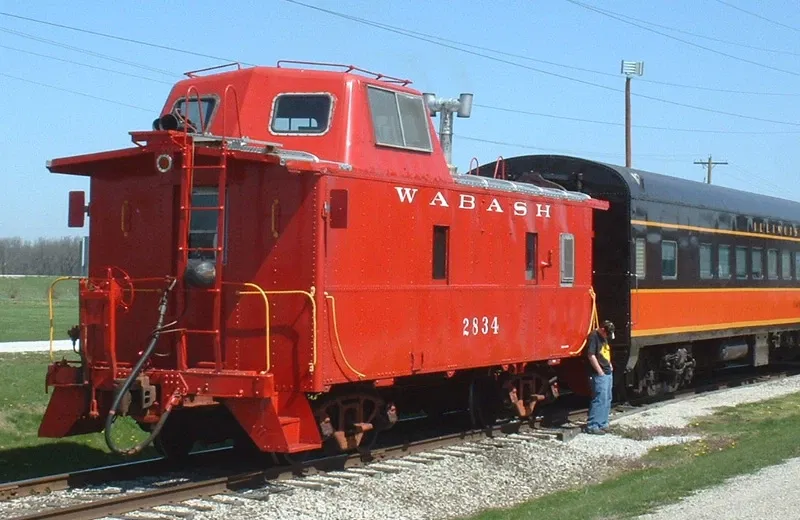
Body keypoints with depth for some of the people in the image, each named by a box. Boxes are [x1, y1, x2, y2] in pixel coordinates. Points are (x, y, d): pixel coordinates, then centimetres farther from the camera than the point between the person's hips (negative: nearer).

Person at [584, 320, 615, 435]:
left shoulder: (603, 337, 14)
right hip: (599, 375, -10)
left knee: (607, 399, 13)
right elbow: (591, 355, -19)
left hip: (608, 373, 10)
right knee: (599, 399, -10)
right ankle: (592, 426, -7)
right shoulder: (593, 337, -15)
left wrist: (609, 365, 14)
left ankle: (603, 423, 20)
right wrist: (600, 371, -16)